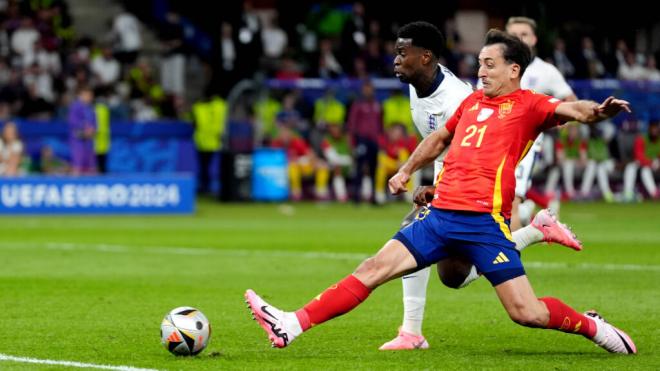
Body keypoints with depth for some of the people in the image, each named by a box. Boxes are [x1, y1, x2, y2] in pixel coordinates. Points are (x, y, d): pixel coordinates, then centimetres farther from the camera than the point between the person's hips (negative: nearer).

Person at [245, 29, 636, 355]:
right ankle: (290, 327, -4)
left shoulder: (527, 104, 0)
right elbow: (439, 139, 37)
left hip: (485, 219, -6)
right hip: (442, 212, 6)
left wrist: (597, 111, -40)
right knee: (374, 269, -1)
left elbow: (572, 109, -19)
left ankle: (592, 326, 16)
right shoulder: (473, 101, 20)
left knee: (527, 313, -11)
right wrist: (406, 171, 34)